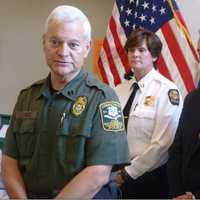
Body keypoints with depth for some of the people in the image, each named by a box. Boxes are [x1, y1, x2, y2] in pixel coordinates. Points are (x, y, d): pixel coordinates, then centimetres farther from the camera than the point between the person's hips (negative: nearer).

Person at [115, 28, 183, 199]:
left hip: (152, 179, -5)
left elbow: (162, 144, -17)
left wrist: (128, 173, -12)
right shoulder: (120, 90, 4)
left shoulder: (166, 91, -12)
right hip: (119, 177, 5)